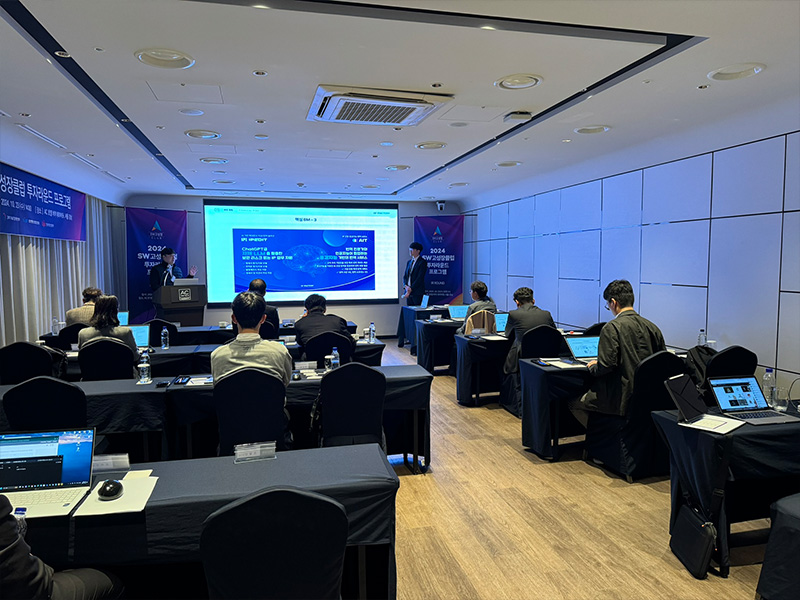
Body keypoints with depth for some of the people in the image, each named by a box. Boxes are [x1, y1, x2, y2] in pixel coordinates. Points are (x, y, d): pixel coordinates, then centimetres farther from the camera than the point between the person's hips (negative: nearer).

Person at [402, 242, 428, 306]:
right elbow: (405, 276, 14)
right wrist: (406, 286, -5)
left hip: (418, 293, -6)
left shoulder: (422, 262, -6)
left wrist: (411, 289, -17)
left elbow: (420, 278, -13)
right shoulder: (409, 262, 16)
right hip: (408, 292, 6)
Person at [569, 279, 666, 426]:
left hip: (624, 398, -8)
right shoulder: (652, 327, 4)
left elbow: (607, 365, -21)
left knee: (574, 403, 9)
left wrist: (592, 367, 1)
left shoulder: (612, 328, -16)